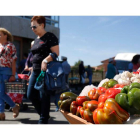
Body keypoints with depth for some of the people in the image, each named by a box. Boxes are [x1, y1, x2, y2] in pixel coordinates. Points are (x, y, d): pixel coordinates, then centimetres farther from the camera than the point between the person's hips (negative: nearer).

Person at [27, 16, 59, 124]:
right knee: (31, 95, 9)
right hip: (36, 71, 9)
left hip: (46, 71, -9)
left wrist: (45, 61, -27)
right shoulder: (36, 40, 18)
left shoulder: (50, 37, -7)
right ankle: (43, 114, 27)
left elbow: (56, 53, -15)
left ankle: (43, 120, 11)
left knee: (43, 96, -3)